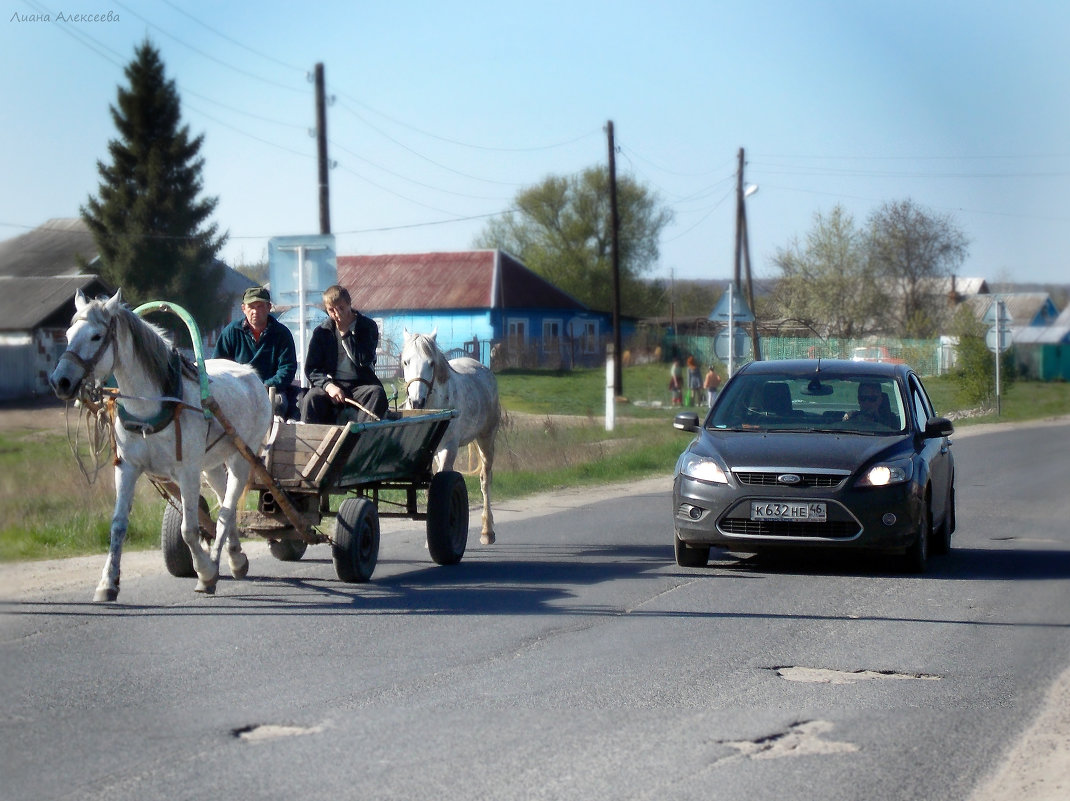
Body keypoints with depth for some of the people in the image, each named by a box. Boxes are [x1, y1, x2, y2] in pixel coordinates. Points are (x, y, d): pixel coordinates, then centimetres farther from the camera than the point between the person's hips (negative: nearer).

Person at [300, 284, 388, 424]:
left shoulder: (368, 327, 4)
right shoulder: (322, 331, 8)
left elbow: (364, 360, -11)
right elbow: (311, 369, 5)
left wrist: (345, 333, -12)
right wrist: (328, 385, -15)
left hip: (359, 385, -1)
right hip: (331, 383, 1)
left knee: (377, 393, -33)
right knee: (311, 398, -31)